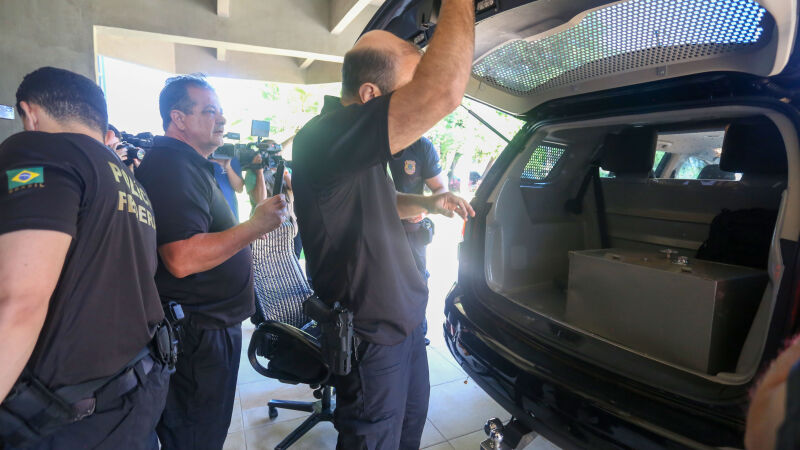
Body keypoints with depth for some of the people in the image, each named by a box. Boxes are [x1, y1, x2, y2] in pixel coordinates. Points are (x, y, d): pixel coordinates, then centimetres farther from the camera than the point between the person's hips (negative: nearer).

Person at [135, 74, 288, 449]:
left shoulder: (191, 165, 15)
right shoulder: (171, 167, -20)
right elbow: (182, 259, -30)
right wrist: (256, 226, -26)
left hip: (215, 325, 10)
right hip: (198, 334, -10)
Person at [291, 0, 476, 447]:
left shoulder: (357, 145, 5)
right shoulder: (324, 138, -27)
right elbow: (443, 92, -40)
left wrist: (427, 203, 3)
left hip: (406, 319, 9)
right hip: (372, 335, -9)